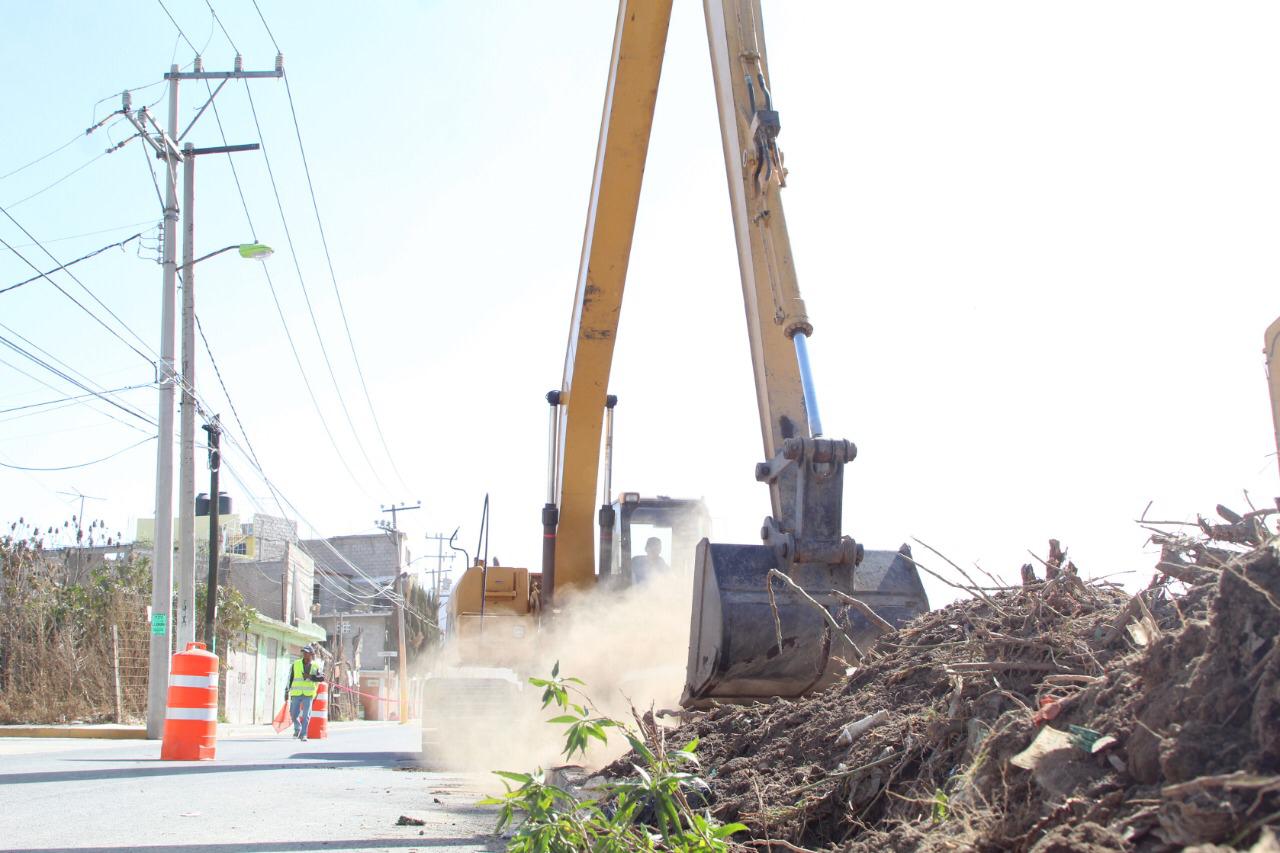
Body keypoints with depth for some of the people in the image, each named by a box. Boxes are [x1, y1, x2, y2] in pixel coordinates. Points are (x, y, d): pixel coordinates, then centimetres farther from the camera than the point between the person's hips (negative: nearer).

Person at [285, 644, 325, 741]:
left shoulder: (316, 665, 2)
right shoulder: (296, 664, 4)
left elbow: (322, 677, -9)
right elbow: (290, 679, 8)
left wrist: (310, 677, -20)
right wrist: (286, 692, 6)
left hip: (309, 694, -1)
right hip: (296, 693, 1)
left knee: (306, 715, -8)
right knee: (293, 714, 2)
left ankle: (303, 735, -1)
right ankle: (297, 729, 30)